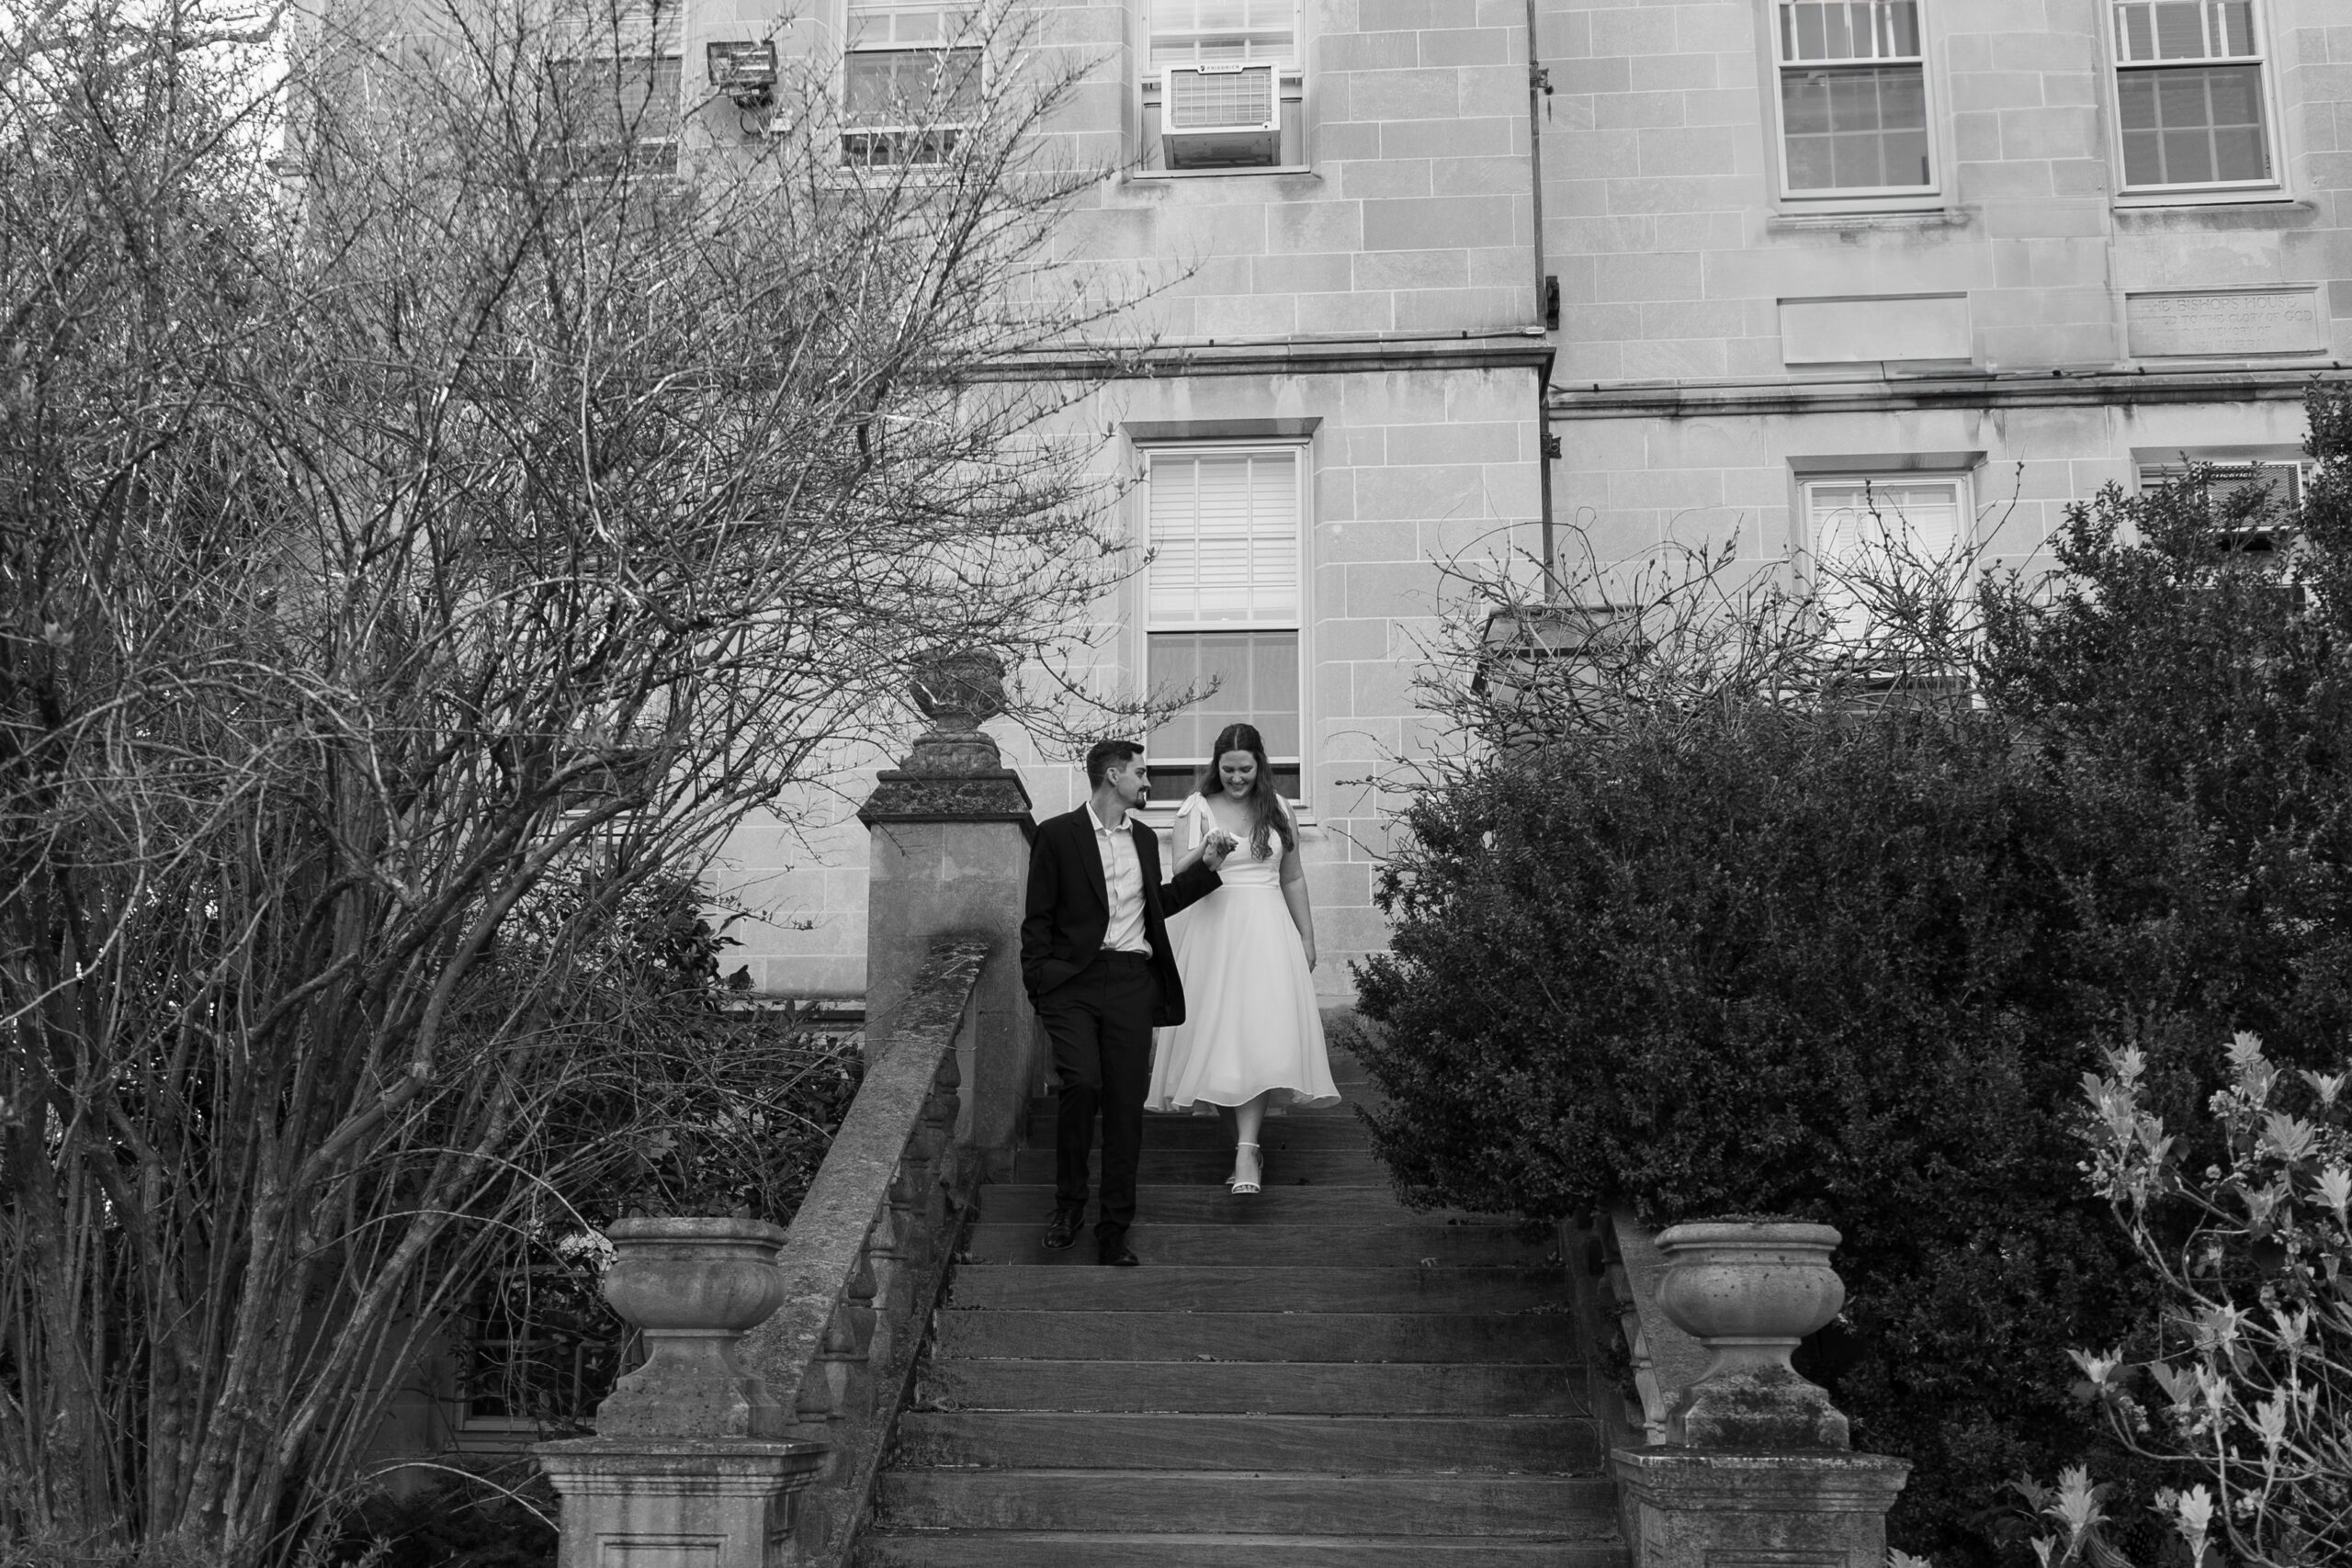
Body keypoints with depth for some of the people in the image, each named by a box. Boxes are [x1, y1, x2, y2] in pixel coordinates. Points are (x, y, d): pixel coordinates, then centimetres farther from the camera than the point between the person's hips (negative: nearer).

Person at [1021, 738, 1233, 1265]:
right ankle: (1068, 1202, -1)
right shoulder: (1057, 834, 3)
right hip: (1074, 981, -4)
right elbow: (1038, 918, 2)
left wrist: (1205, 866, 21)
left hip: (1133, 983, 4)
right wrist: (1039, 984, -6)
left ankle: (1114, 1234, 6)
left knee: (1126, 1107, 0)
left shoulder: (1145, 838, 19)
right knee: (1081, 1083, -22)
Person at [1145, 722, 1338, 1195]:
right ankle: (1246, 1143, 11)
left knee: (1260, 1038, -11)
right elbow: (1179, 875, -5)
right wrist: (1203, 854, -25)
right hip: (1213, 929, -1)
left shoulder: (1276, 809, 10)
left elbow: (1293, 879, 16)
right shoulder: (1197, 808, 3)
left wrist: (1307, 939, 15)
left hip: (1267, 930, 1)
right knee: (1218, 1034, -1)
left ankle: (1246, 1151, -16)